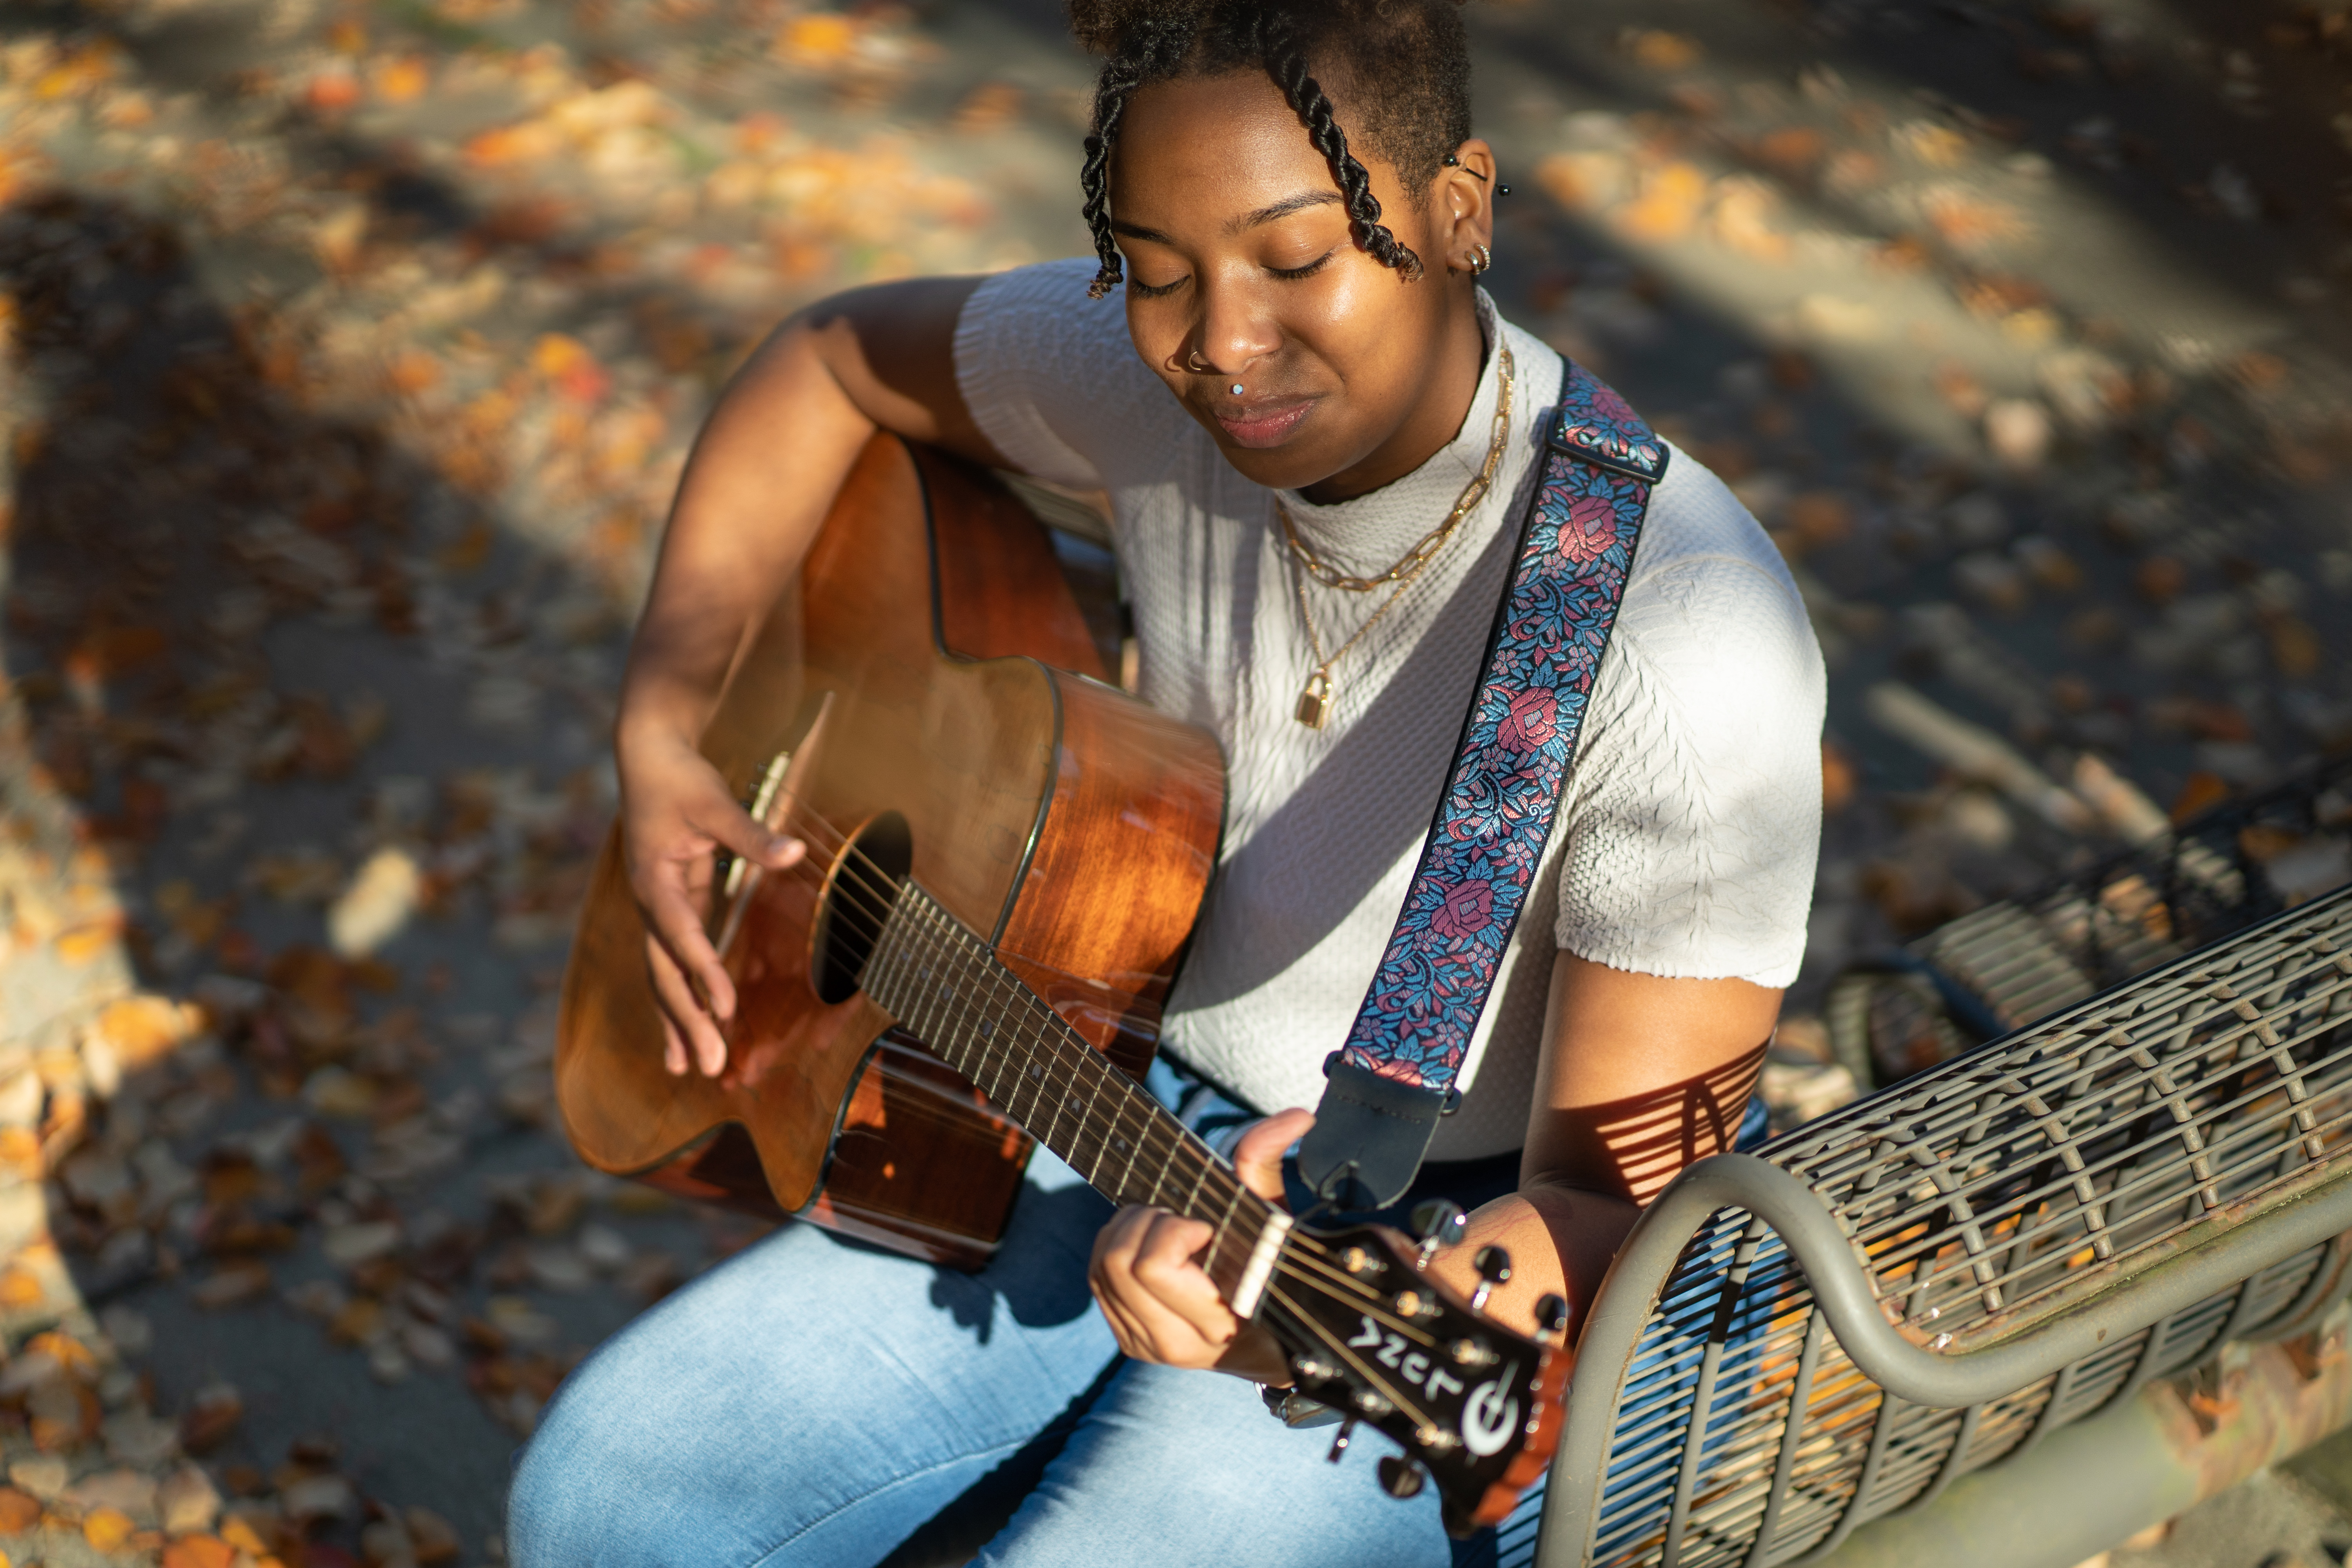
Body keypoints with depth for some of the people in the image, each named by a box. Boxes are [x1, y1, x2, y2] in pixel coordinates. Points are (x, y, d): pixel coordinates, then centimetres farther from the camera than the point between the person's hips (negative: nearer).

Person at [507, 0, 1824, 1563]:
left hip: (1458, 1249, -5)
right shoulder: (1155, 375, -11)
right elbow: (835, 362, 9)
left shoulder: (1697, 651, -29)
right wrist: (665, 725, 0)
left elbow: (1619, 1213, -24)